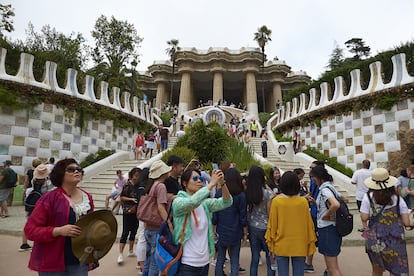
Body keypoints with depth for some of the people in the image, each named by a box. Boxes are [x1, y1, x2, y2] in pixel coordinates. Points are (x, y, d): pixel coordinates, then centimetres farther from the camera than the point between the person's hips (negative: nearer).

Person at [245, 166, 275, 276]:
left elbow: (246, 211, 0)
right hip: (264, 228, -4)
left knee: (254, 258, 14)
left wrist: (246, 229, 11)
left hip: (252, 228, 4)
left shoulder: (246, 193, -6)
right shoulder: (267, 193, -14)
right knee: (270, 258, 11)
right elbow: (270, 214, -10)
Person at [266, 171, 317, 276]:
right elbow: (308, 224, -1)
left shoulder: (276, 201, -12)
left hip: (281, 245, -1)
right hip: (300, 245, 1)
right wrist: (311, 243, 12)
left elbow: (272, 224, -5)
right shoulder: (303, 201, -10)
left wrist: (270, 242, 7)